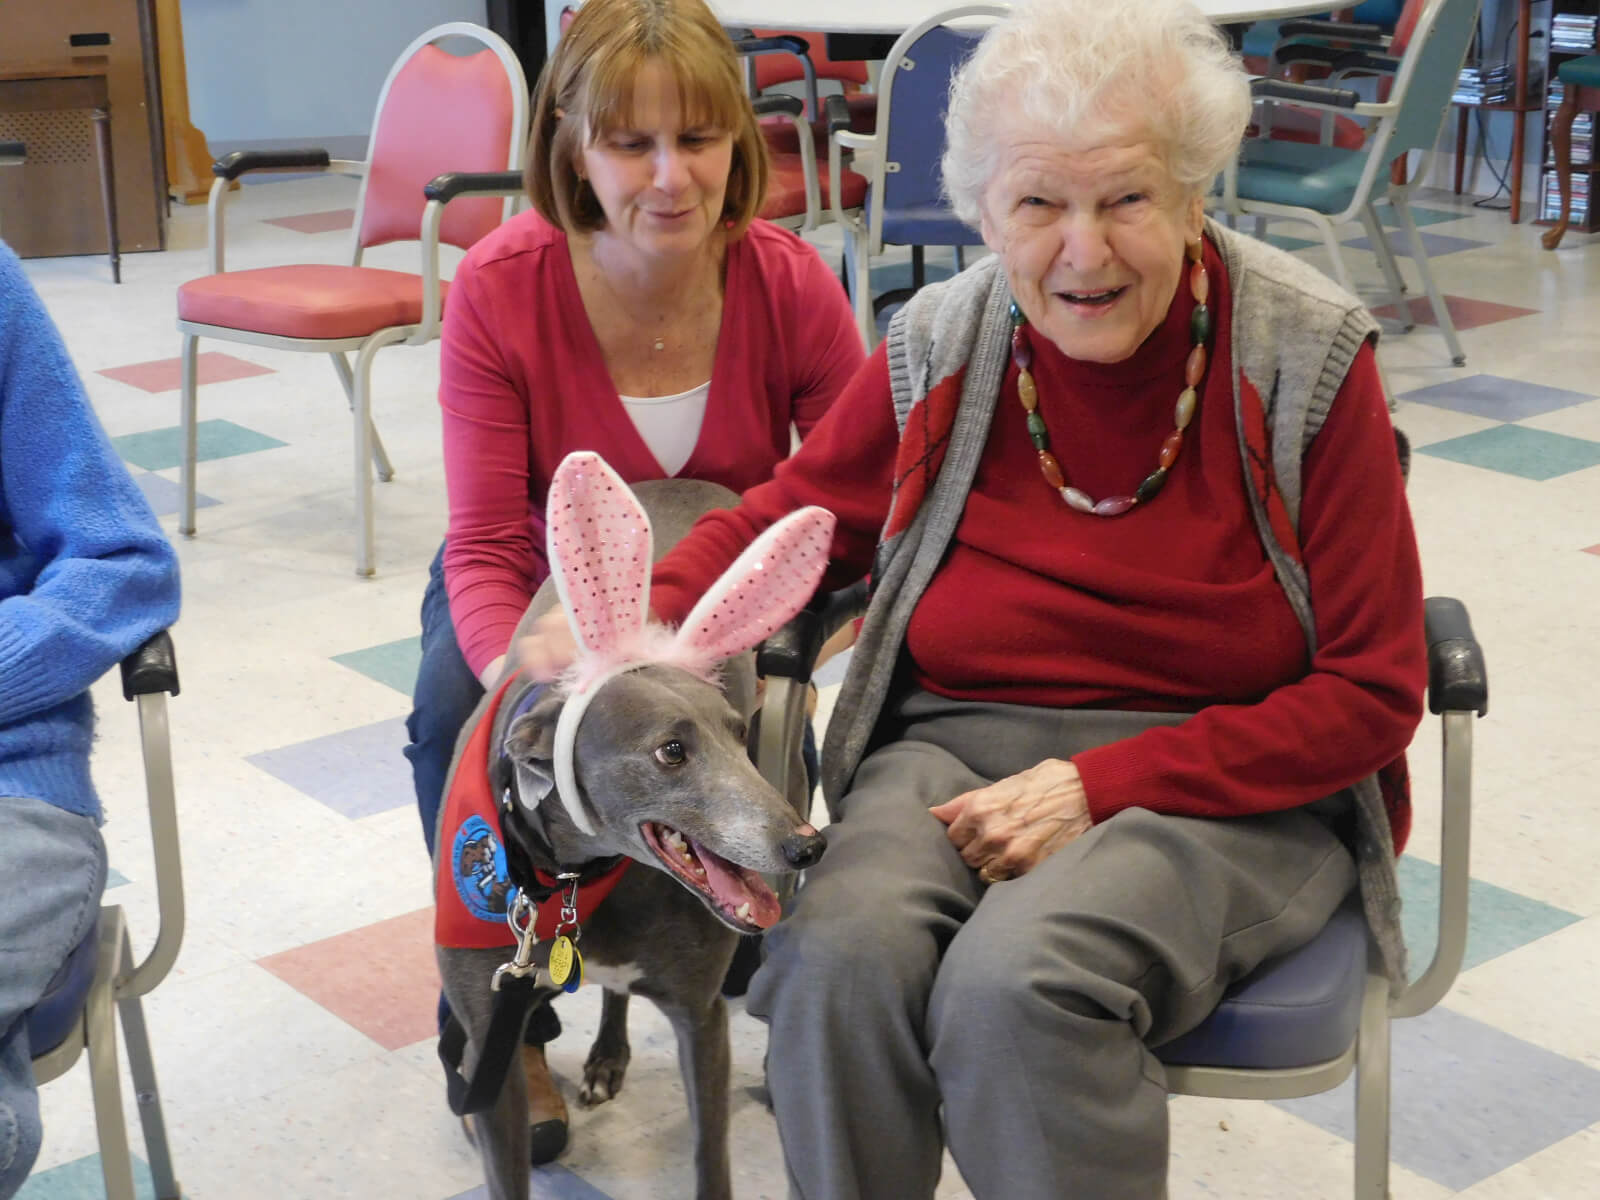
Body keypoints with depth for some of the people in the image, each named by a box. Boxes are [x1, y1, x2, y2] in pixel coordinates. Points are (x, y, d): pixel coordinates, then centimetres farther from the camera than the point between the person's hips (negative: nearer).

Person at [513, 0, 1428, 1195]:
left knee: (1016, 981, -33)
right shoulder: (941, 349, 0)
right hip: (959, 746, 3)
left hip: (1239, 787, -2)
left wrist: (1098, 785, -17)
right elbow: (784, 517, 16)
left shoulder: (1309, 360, -9)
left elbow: (1372, 691, -7)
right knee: (834, 960, -29)